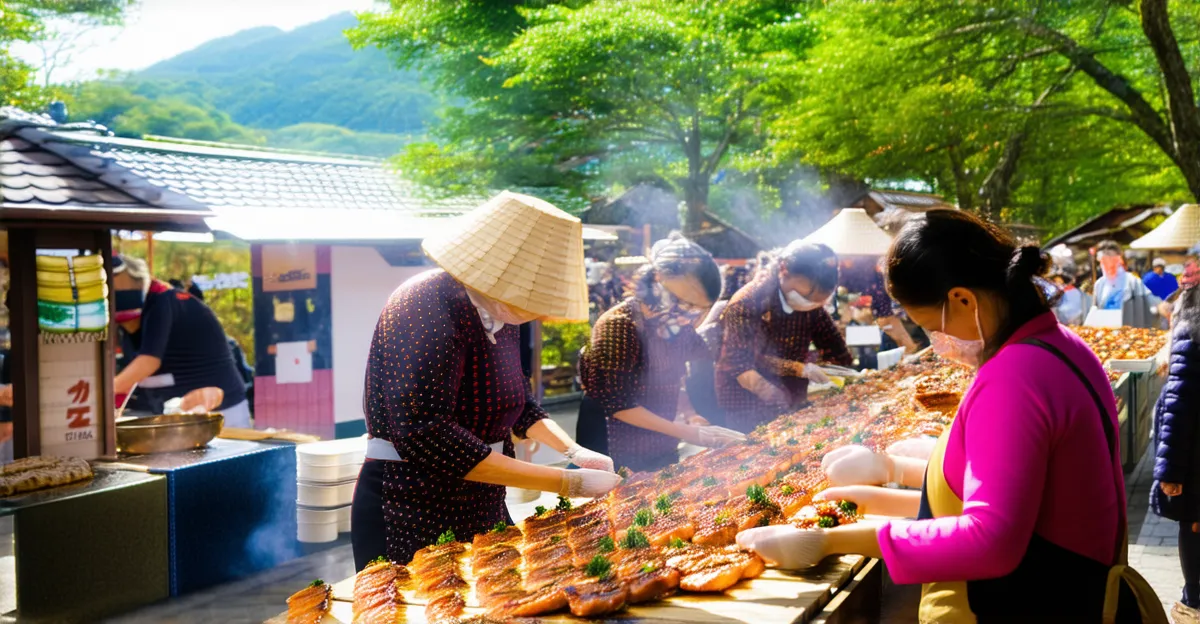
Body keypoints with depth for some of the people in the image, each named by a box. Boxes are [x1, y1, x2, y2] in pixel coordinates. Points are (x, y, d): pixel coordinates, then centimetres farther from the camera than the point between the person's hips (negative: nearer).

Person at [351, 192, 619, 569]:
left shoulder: (500, 312, 3)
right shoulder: (427, 308, -22)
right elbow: (425, 436, -30)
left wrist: (574, 452, 2)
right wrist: (567, 483, -29)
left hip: (480, 507, 8)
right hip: (412, 518, -8)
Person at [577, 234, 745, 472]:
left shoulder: (678, 326, 2)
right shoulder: (619, 325, -19)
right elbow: (617, 405, -20)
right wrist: (688, 432, -18)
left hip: (663, 453, 7)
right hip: (621, 460, -6)